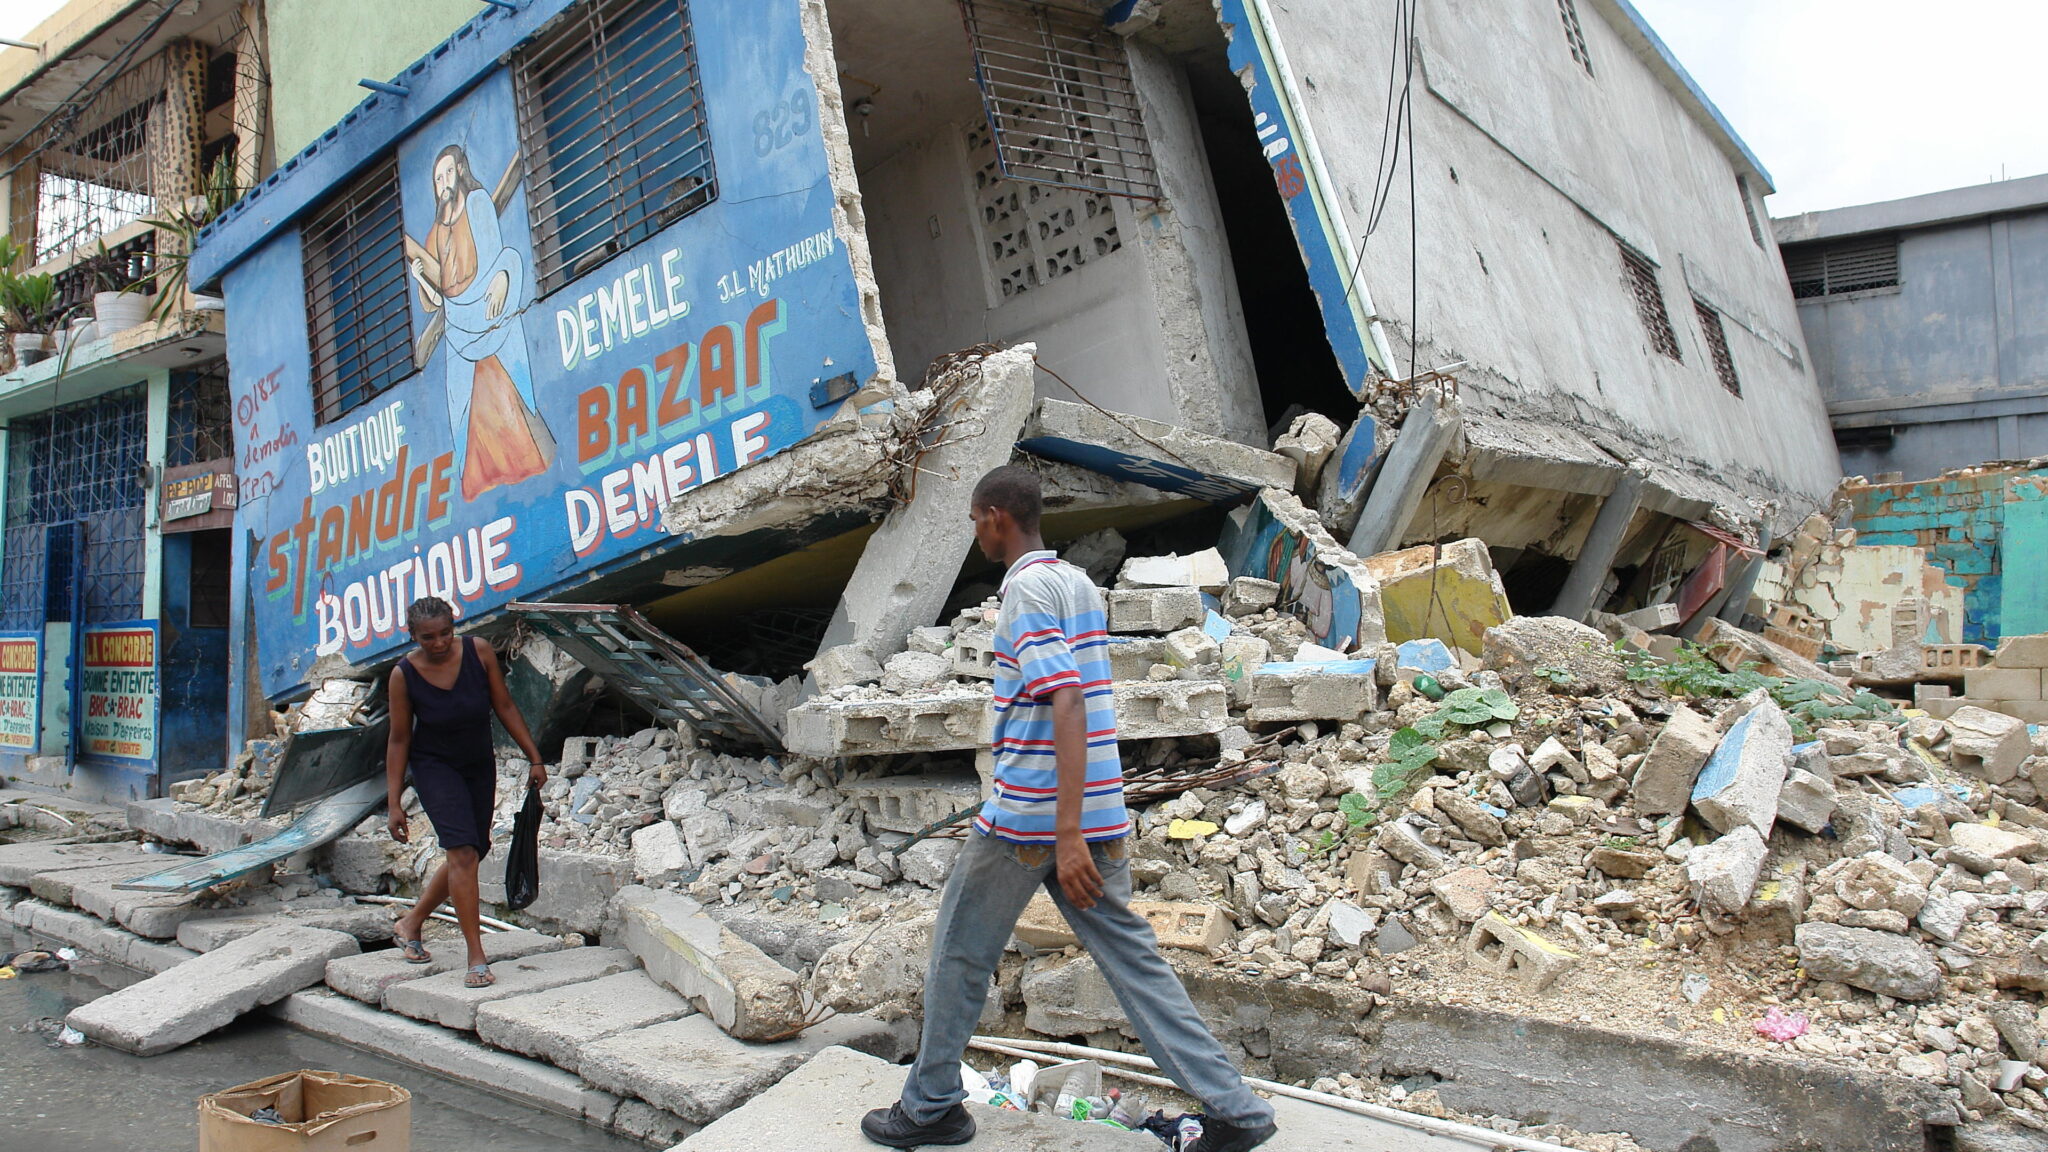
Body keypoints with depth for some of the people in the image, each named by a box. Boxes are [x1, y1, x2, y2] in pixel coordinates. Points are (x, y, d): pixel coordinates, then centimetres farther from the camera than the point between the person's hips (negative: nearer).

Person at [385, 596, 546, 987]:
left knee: (473, 852, 12)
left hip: (479, 765, 4)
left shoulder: (478, 652, -14)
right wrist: (394, 803, -9)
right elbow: (399, 740, -9)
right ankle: (476, 957, -14)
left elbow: (505, 707, -4)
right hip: (434, 766, -4)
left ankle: (411, 923, 34)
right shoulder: (404, 675, -17)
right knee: (463, 851, -18)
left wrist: (534, 758, -4)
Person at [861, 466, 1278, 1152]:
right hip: (1100, 813, 8)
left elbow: (1068, 706, -23)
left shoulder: (1026, 587, -13)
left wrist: (1067, 836, -27)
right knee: (1132, 960, 9)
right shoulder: (1082, 584, 14)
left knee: (960, 954, 10)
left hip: (1028, 814, -8)